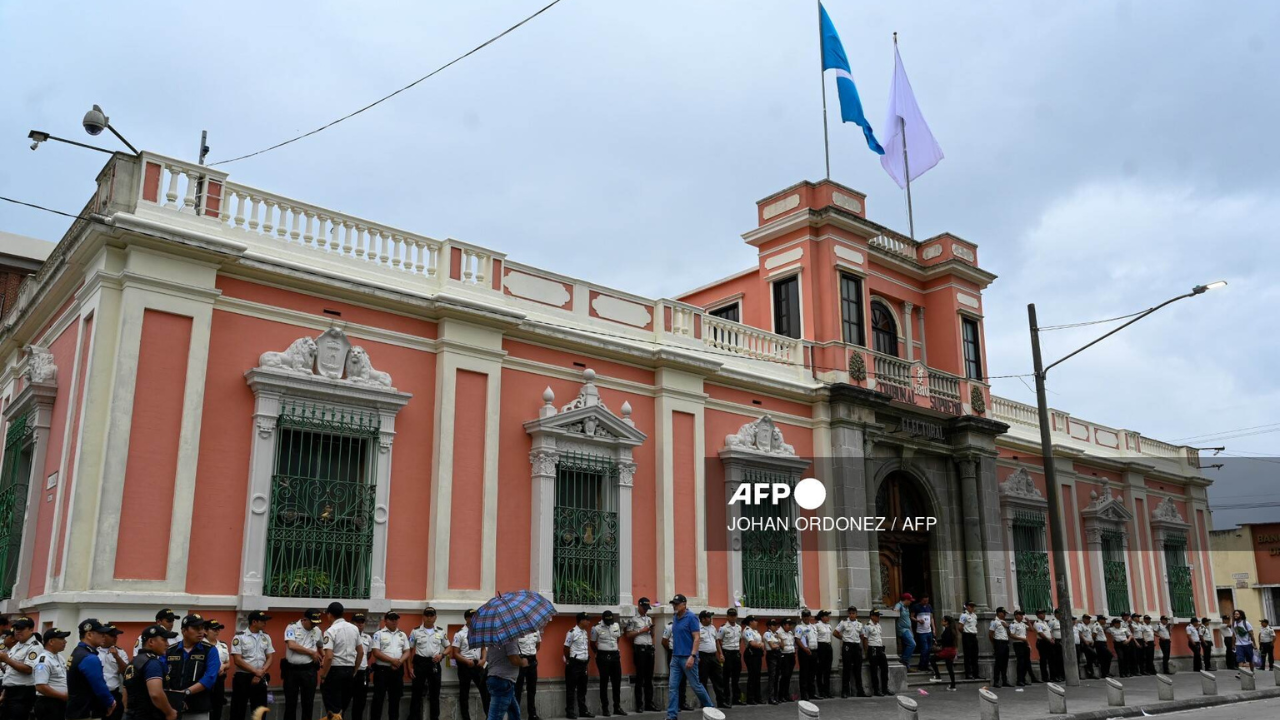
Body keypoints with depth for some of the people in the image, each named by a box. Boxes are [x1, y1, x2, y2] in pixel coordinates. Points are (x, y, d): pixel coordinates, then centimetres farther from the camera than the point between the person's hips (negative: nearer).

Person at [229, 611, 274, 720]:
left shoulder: (266, 637, 10)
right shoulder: (239, 637, -6)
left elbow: (270, 658, 8)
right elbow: (237, 660, -12)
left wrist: (261, 673, -9)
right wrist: (256, 672, -14)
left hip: (260, 679, 5)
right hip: (242, 678, -4)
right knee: (238, 711, 0)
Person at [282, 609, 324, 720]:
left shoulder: (317, 631, 7)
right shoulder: (292, 627, -6)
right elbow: (292, 645, -18)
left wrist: (323, 657, 6)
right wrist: (312, 653, -12)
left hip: (309, 670, 3)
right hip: (291, 669, -3)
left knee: (308, 701, 6)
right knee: (290, 701, 6)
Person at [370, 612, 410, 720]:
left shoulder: (402, 635, 13)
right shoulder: (379, 634, -1)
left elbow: (407, 652, 9)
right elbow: (376, 652, -10)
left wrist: (399, 662, -11)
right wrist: (392, 660, -16)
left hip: (398, 670, 4)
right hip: (382, 670, -4)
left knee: (395, 698, 10)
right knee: (378, 698, -2)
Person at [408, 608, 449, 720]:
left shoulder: (440, 632, 6)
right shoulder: (416, 631, 0)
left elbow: (448, 647, 14)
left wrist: (441, 655, -7)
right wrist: (410, 667, -4)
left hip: (434, 664, 2)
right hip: (420, 663, -2)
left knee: (435, 693, 8)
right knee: (417, 693, 1)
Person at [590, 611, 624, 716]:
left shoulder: (617, 625, 5)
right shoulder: (597, 628, -9)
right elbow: (593, 643, 1)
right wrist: (599, 653, 4)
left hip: (615, 655, 5)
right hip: (603, 656, -5)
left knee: (617, 681, 8)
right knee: (604, 682, 1)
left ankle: (617, 707, 17)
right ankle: (605, 708, 7)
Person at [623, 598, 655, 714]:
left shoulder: (649, 619, 17)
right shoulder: (633, 619, -2)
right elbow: (628, 635, -7)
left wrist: (651, 629, 0)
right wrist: (641, 631, -11)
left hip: (650, 648, 6)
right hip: (639, 649, -6)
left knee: (649, 677, 8)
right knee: (640, 677, -3)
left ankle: (649, 703, 12)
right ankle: (639, 705, 1)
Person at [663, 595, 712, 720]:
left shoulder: (691, 617, -11)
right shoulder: (675, 619, 11)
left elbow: (696, 638, -15)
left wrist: (692, 656, -22)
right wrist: (673, 654, 15)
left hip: (687, 658, -7)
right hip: (675, 658, 7)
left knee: (695, 685, 4)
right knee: (672, 686, 1)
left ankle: (710, 708, 23)